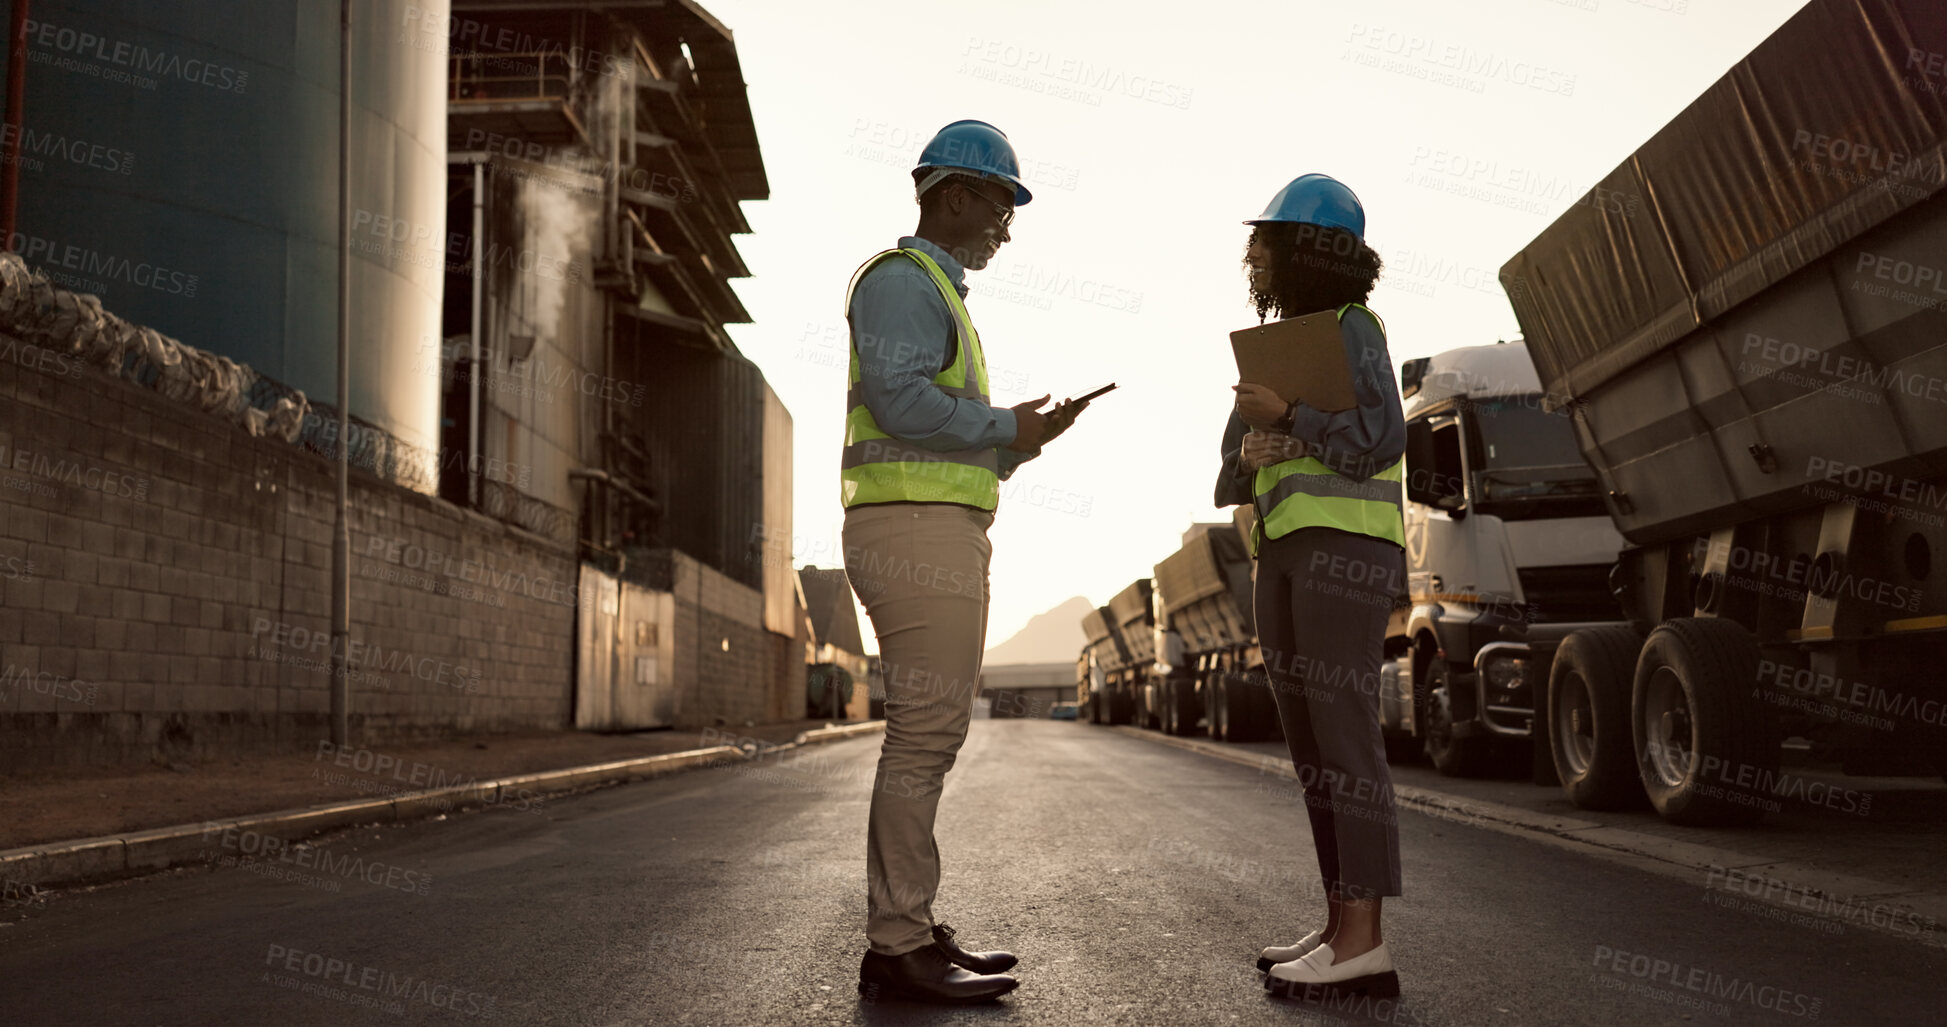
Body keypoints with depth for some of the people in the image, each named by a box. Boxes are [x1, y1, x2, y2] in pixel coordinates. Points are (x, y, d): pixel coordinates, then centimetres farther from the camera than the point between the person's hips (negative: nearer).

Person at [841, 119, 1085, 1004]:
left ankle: (904, 934, 14)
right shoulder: (902, 278, -4)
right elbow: (900, 401, -20)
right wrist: (1006, 427, -8)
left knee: (926, 737, 9)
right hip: (917, 529, -11)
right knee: (925, 735, -11)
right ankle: (898, 948, -8)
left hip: (936, 536, 11)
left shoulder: (936, 295, 28)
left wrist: (1018, 440, 11)